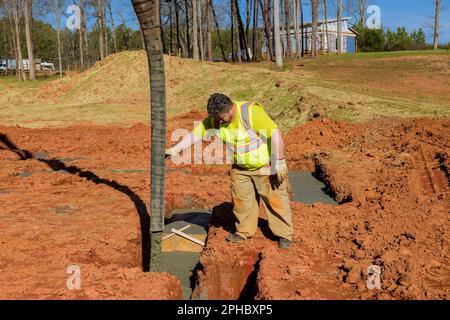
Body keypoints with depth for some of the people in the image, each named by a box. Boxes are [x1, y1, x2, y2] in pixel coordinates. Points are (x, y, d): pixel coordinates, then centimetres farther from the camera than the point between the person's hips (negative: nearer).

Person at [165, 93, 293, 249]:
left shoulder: (251, 112, -29)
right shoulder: (214, 119, -12)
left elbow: (275, 133, -28)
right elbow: (194, 135, -13)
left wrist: (279, 162, -27)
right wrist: (174, 150, -26)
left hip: (267, 165, -5)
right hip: (240, 168, 5)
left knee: (275, 199, 0)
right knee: (241, 200, 11)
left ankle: (285, 234, 14)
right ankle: (244, 231, 30)